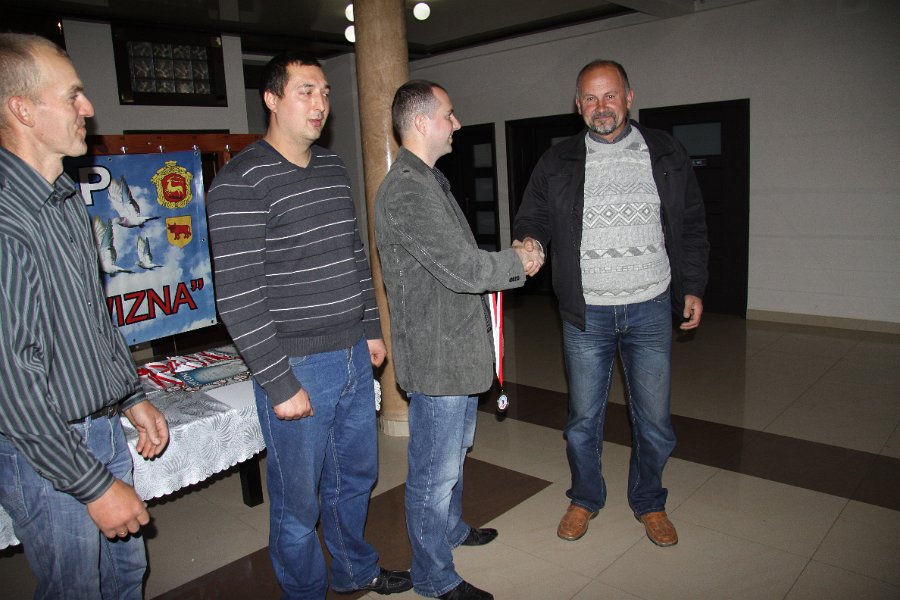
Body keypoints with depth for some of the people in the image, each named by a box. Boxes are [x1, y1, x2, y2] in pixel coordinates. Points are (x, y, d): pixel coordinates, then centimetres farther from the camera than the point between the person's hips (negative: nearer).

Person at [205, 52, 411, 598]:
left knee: (357, 475, 22)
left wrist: (372, 328, 16)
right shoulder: (240, 184, -15)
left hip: (354, 355, 8)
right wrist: (278, 383, -18)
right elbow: (238, 297, -18)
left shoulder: (334, 168, 9)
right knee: (299, 499, 9)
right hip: (297, 367, -7)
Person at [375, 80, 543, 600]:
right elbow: (462, 268, -26)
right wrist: (518, 263, -10)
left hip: (460, 347, 11)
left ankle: (451, 528, 48)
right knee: (435, 469, 4)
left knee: (456, 449, 26)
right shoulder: (406, 191, -22)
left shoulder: (433, 180, 14)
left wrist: (511, 261, 4)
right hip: (437, 353, -11)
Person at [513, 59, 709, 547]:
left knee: (653, 419, 9)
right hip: (586, 311, 0)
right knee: (583, 417, 9)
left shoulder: (665, 154, 5)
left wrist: (692, 287, 5)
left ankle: (649, 502, 33)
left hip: (650, 308, 1)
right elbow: (532, 216, 4)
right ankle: (585, 499, 33)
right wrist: (530, 241, -20)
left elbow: (692, 225, 10)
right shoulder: (558, 162, 2)